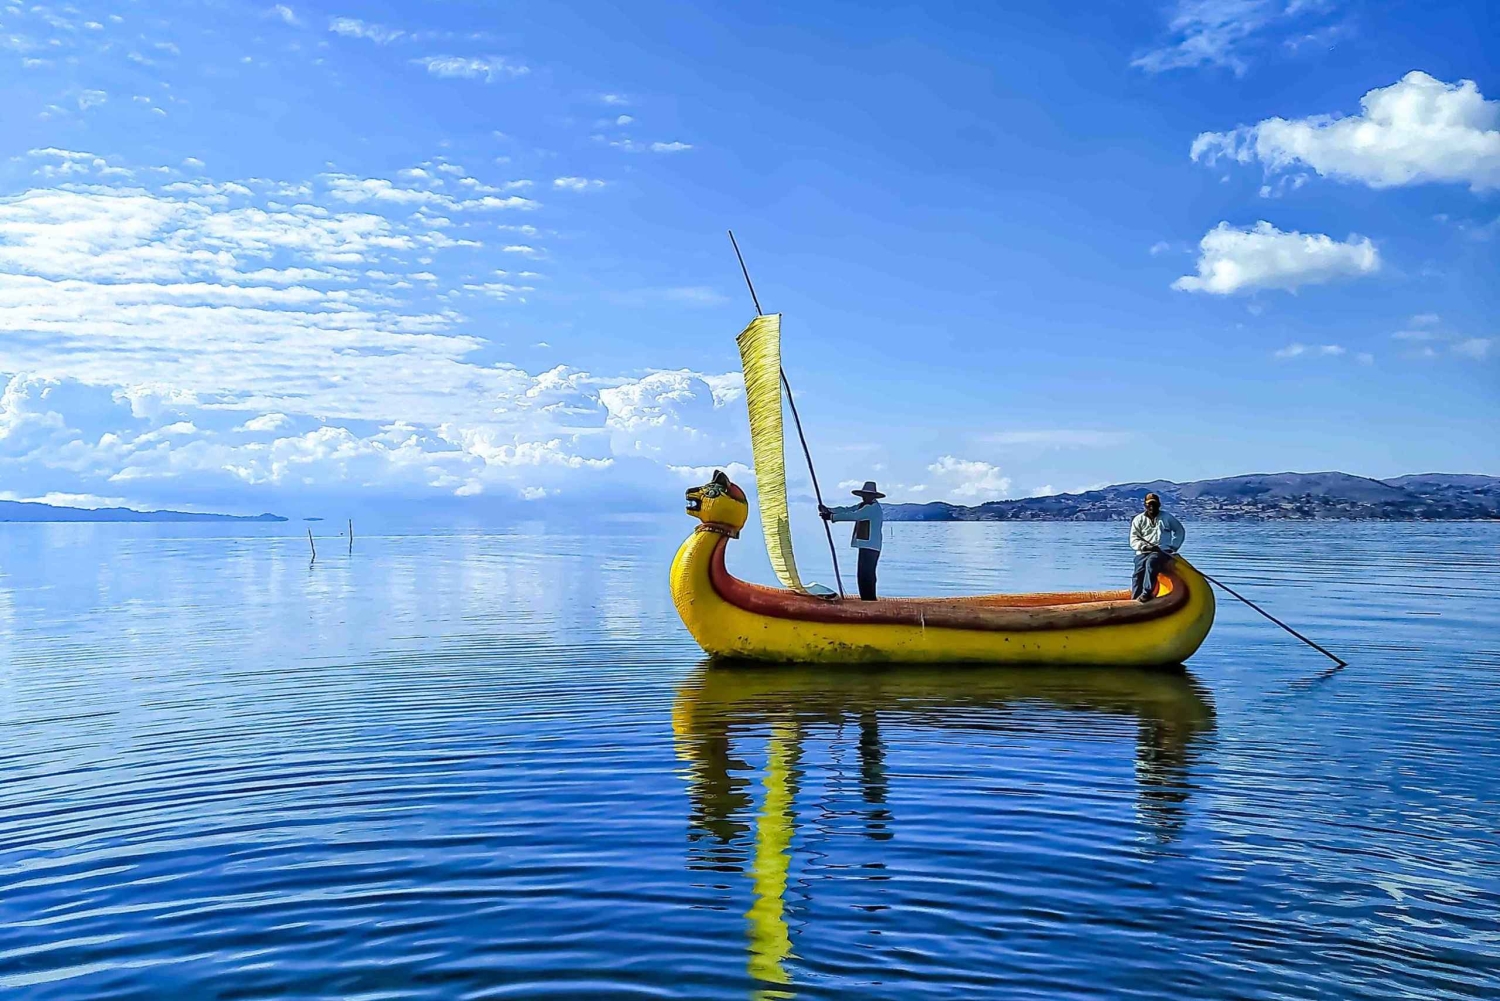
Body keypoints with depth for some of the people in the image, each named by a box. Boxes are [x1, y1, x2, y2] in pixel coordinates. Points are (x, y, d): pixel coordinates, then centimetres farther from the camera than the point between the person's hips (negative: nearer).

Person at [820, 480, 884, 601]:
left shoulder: (874, 507, -14)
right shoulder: (863, 505, 17)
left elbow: (853, 516, -21)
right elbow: (846, 510, 8)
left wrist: (832, 517, -21)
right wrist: (828, 510, -5)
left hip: (870, 547, -10)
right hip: (865, 546, 10)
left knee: (867, 576, -12)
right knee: (864, 575, 11)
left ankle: (869, 601, -11)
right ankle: (865, 600, 16)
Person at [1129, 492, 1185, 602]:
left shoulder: (1166, 517, 15)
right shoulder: (1139, 519, 13)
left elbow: (1180, 531, 21)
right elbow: (1133, 541, 6)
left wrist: (1173, 547, 6)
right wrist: (1145, 546, -14)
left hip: (1163, 551, -1)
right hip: (1143, 552, 1)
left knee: (1151, 562, -35)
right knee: (1139, 570, -28)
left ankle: (1146, 593, -42)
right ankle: (1135, 600, -35)